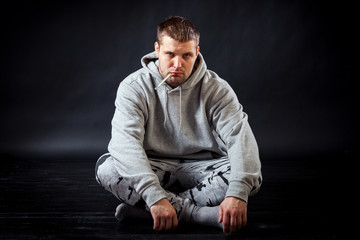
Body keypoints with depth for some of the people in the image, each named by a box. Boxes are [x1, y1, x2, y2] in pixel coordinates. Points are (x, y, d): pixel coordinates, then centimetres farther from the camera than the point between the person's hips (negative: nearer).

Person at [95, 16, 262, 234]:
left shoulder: (216, 89, -9)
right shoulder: (134, 87, -11)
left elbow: (241, 138, -21)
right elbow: (125, 141, -26)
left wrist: (237, 193, -39)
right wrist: (155, 196, -41)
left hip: (200, 168, 1)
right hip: (153, 167, -1)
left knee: (252, 176, -28)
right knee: (106, 167, -30)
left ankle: (141, 209, -29)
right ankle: (199, 213, -31)